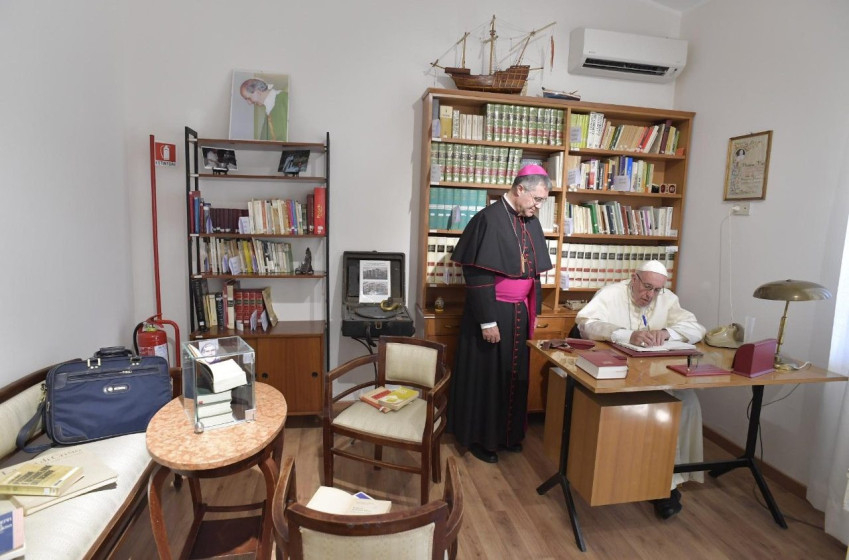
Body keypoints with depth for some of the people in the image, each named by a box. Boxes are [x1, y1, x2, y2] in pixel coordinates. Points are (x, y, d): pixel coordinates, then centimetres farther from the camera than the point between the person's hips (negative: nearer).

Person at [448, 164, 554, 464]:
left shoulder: (531, 223, 8)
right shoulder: (489, 219, -15)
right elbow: (477, 275, -18)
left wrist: (534, 311, 15)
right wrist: (487, 320, -19)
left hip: (520, 313, 7)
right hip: (493, 312, -7)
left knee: (514, 374, 16)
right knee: (486, 374, 6)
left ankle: (508, 433, 33)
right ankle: (480, 438, 23)